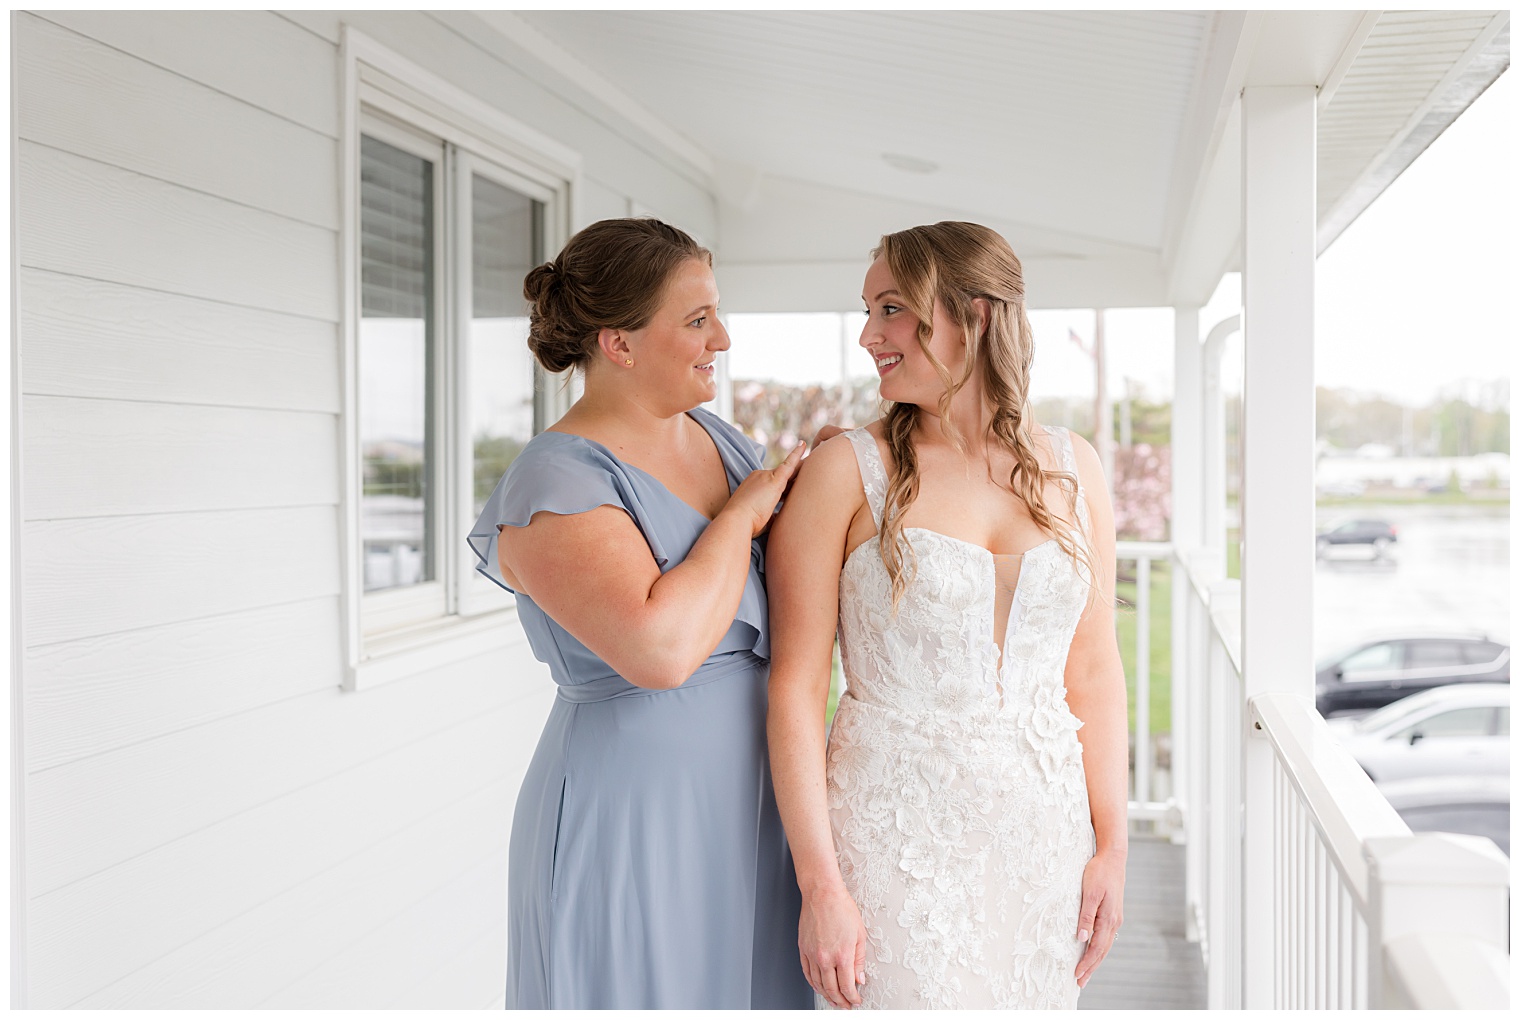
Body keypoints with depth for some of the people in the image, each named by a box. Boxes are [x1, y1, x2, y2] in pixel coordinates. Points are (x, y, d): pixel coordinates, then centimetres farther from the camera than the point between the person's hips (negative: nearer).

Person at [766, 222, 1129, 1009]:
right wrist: (820, 885, -12)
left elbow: (1093, 669, 7)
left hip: (1043, 826, 4)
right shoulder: (847, 471, -7)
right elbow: (796, 686, -9)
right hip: (895, 827, -3)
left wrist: (1112, 845, 4)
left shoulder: (1071, 468, 4)